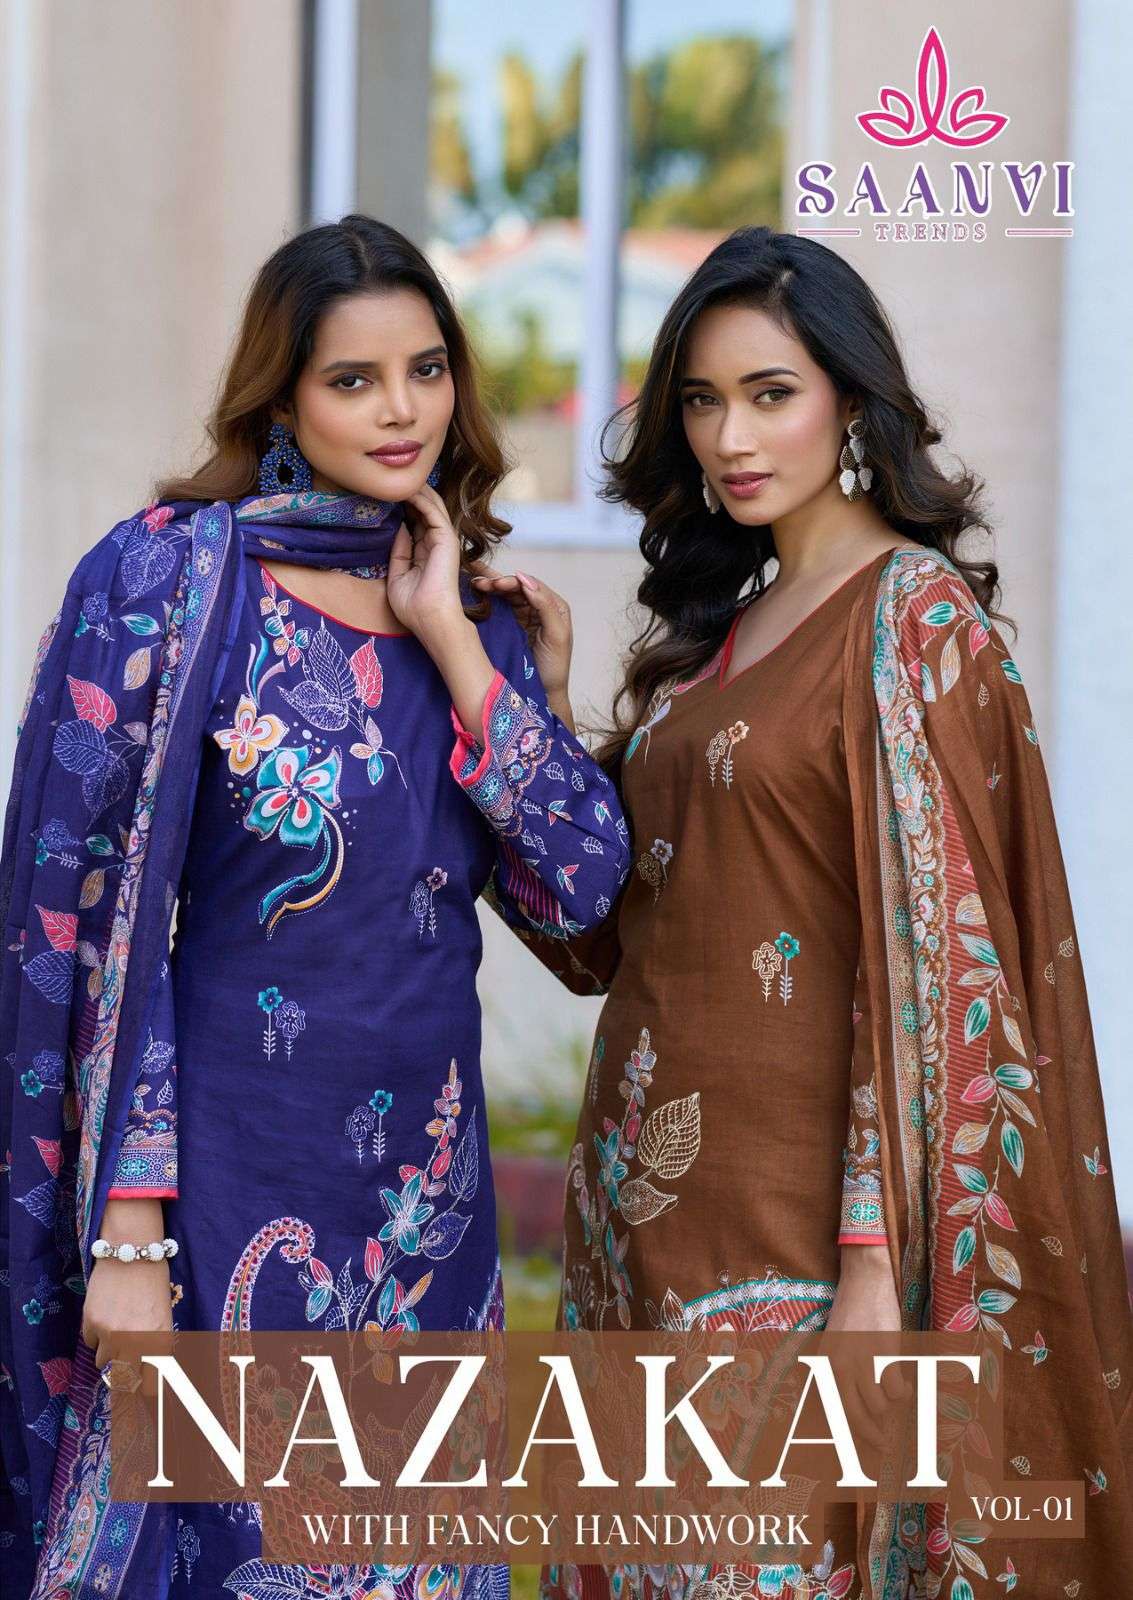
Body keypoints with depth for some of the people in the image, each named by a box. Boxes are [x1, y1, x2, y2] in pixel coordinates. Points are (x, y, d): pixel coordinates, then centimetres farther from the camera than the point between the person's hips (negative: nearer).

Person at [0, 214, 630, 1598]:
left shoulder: (474, 609, 8)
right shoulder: (175, 575, -8)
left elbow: (581, 885, -2)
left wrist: (451, 642, -9)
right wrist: (129, 1228, -17)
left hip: (424, 1173, 6)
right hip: (226, 1161, -5)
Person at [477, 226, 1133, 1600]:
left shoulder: (914, 614, -9)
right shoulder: (720, 620, 14)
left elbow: (929, 949, -15)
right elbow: (604, 921, 14)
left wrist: (876, 1259, -20)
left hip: (792, 1194, -7)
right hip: (655, 1173, 8)